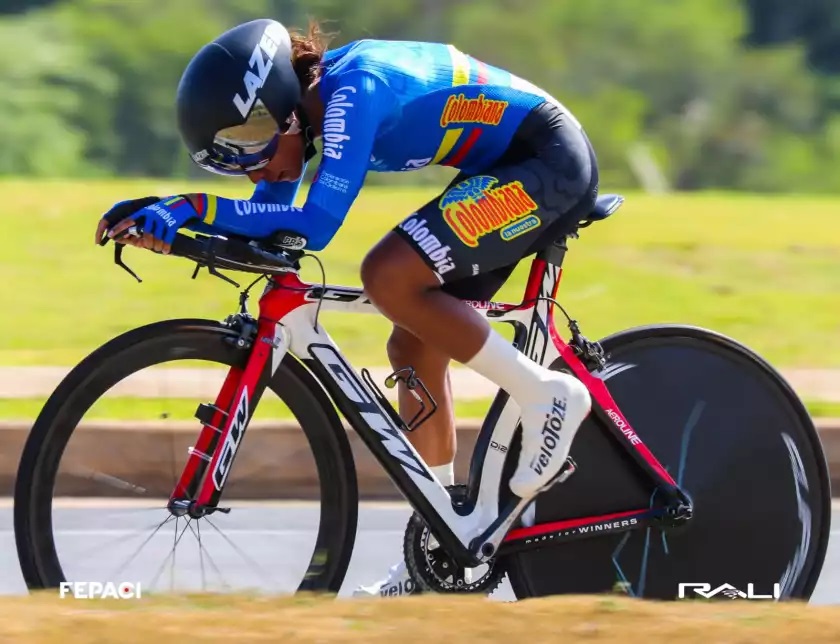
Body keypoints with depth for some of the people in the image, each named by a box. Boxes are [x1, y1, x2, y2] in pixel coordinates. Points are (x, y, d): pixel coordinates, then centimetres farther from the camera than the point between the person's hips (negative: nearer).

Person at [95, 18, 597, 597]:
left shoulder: (354, 89, -25)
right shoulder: (309, 98, 2)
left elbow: (315, 225, -31)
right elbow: (269, 218, 7)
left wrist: (190, 208, -29)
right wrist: (168, 220, -7)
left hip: (551, 161, -10)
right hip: (511, 173, 10)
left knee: (388, 276, -23)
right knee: (414, 345, 9)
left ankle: (545, 395, -10)